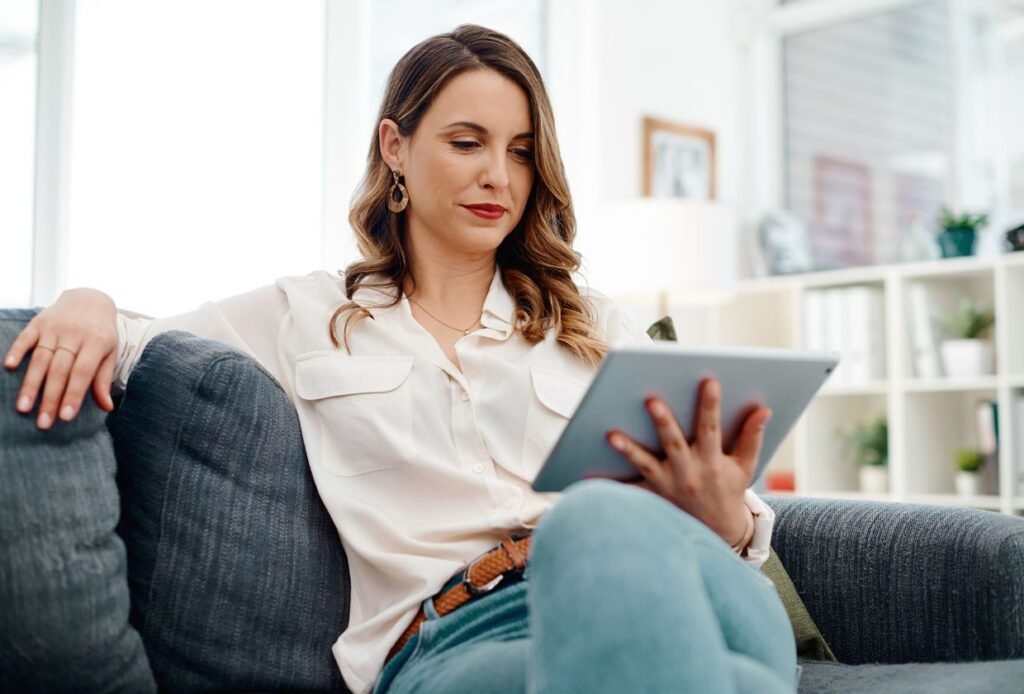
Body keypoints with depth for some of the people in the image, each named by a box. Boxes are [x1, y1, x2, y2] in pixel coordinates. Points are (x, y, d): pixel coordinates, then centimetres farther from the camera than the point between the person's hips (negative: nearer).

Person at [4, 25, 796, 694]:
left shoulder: (595, 327, 24)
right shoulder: (306, 317, 21)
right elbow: (119, 348, 20)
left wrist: (723, 519, -10)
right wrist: (90, 307, -5)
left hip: (614, 592, 3)